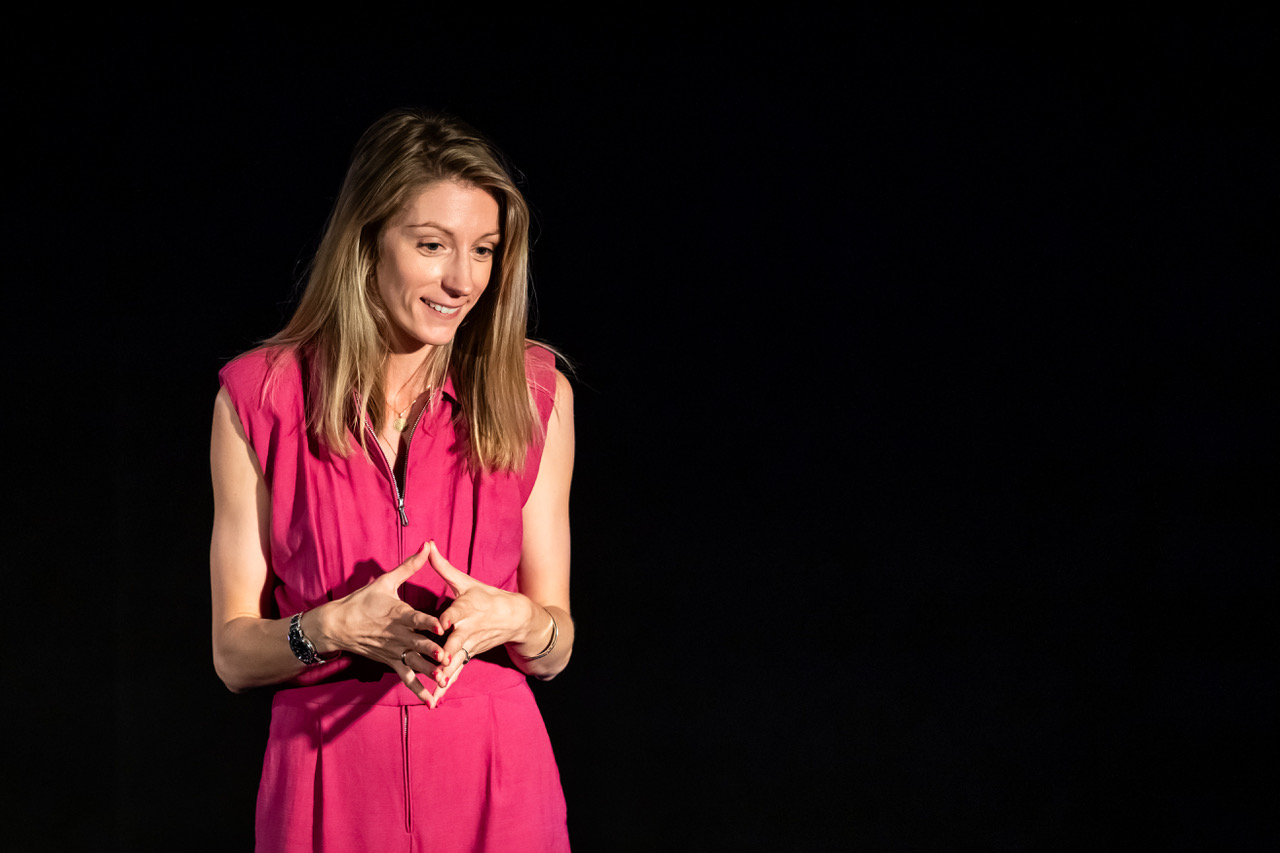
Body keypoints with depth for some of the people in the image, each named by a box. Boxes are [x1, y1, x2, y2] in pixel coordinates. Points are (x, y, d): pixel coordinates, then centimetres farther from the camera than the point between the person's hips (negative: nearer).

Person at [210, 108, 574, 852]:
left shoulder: (534, 395, 0)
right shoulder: (262, 398, -4)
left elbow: (555, 648, 4)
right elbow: (234, 654, -2)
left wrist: (515, 620, -17)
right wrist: (334, 629, -20)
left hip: (496, 788, 1)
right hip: (333, 786, -1)